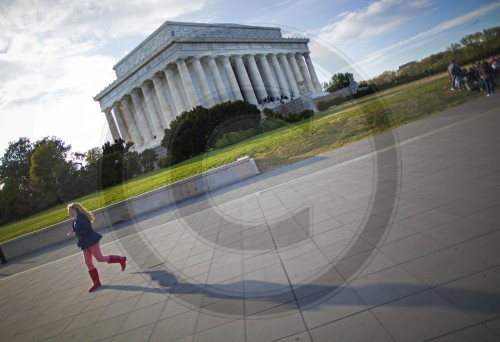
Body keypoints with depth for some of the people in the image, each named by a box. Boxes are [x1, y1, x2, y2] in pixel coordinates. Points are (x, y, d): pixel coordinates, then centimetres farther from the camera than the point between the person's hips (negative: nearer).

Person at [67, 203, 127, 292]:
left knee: (99, 258, -7)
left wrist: (75, 233, -22)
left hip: (91, 241, -9)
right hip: (85, 243, 9)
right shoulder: (75, 219, 10)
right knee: (88, 262, 6)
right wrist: (73, 233, 1)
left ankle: (121, 259, 10)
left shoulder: (81, 217, -17)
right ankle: (96, 282, 14)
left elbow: (88, 230, -21)